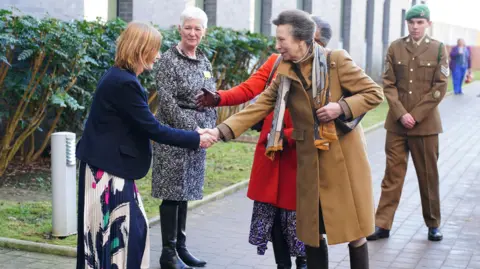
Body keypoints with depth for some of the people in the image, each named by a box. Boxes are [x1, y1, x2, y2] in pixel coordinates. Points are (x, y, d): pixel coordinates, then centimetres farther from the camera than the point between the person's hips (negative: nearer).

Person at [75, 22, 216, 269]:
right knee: (114, 232, -1)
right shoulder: (123, 83, -21)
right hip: (108, 169, -10)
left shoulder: (119, 77, 9)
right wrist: (195, 139, -13)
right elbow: (153, 129, -20)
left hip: (110, 165, 10)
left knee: (132, 227, 14)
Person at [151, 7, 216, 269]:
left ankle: (181, 247, 20)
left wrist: (209, 129, 4)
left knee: (185, 191, 12)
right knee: (173, 192, -3)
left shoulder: (204, 61, 11)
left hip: (198, 136, 7)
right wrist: (191, 131, -16)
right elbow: (167, 102, -15)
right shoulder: (169, 60, -9)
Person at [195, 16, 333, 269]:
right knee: (272, 214, 12)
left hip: (302, 156, -4)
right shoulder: (276, 62, 4)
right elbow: (248, 88, -6)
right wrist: (219, 98, -23)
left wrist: (285, 137, -23)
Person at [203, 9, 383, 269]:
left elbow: (375, 93, -6)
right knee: (311, 232, 10)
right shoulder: (285, 73, 3)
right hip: (310, 162, 4)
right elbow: (259, 106, 0)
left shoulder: (336, 61, -10)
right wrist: (222, 130, -9)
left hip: (344, 156, -4)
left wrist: (342, 107, -21)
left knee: (353, 228, 3)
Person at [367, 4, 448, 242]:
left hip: (425, 123, -1)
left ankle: (433, 224, 21)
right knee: (392, 174, 3)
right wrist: (401, 114, -11)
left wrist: (415, 115, -11)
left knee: (428, 175, 8)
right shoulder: (395, 48, 3)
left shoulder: (438, 49, 0)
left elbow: (439, 88, -4)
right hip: (397, 122, 1)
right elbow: (388, 84, 1)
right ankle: (382, 224, 7)